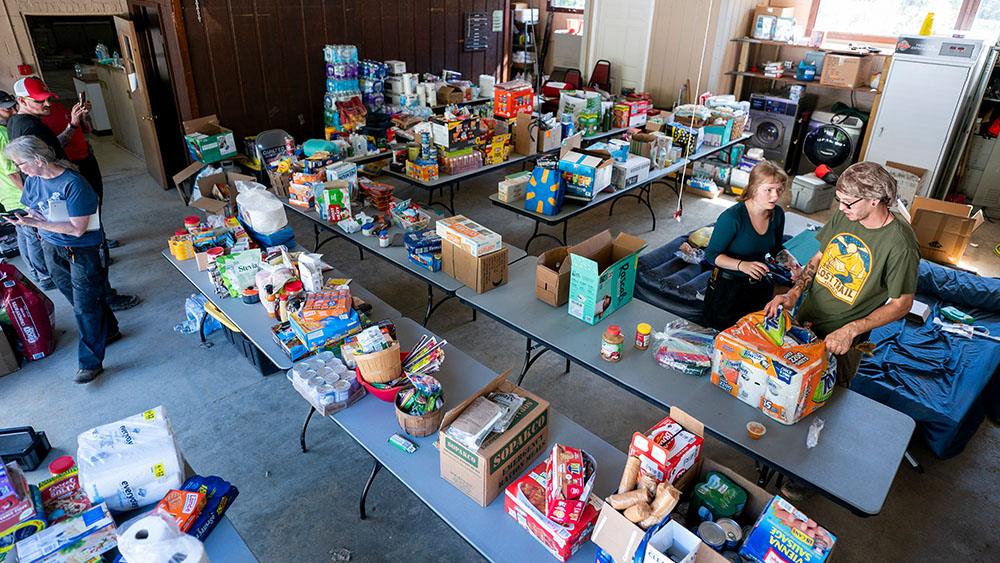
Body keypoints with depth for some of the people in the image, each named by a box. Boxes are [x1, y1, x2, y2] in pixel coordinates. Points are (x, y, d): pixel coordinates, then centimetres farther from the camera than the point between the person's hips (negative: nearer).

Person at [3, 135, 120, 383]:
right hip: (52, 248, 8)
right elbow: (33, 211, 10)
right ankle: (108, 330, 42)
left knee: (85, 306, -1)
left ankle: (90, 362, 10)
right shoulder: (32, 180, -2)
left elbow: (77, 229, -24)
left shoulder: (73, 184, -24)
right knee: (75, 297, 20)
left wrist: (37, 222, -26)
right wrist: (22, 219, -11)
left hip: (83, 251, -8)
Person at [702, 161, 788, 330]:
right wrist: (741, 265, -34)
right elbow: (712, 254, -19)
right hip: (727, 286, -6)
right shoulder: (732, 217, -25)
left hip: (759, 286, 6)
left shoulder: (777, 214, -5)